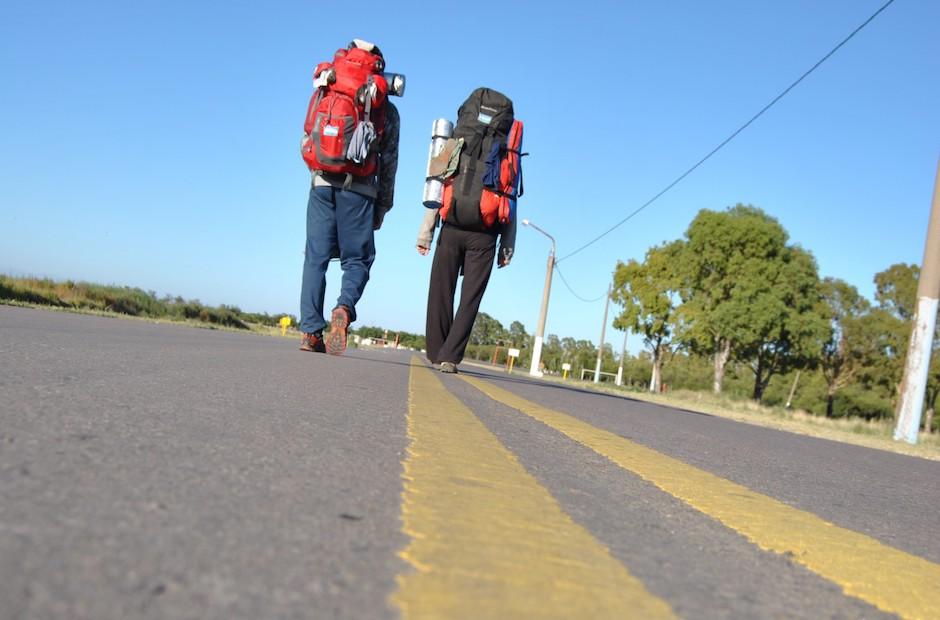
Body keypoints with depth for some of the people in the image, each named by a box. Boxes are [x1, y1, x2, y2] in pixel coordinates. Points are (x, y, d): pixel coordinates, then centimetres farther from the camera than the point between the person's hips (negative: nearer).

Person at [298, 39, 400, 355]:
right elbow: (389, 162, 5)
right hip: (359, 189, -1)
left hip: (322, 184, 2)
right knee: (357, 258, 7)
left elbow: (306, 143, 10)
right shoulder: (386, 110, 8)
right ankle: (344, 307, -22)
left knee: (316, 257, 5)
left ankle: (311, 332, -1)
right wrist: (383, 206, 11)